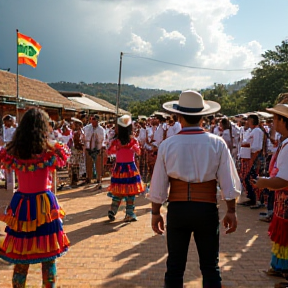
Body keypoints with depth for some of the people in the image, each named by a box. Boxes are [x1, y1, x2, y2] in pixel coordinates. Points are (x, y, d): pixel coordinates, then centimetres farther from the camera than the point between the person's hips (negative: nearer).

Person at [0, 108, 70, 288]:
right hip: (44, 205, -2)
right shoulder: (50, 151, -13)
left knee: (20, 257, 14)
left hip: (21, 205, 3)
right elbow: (64, 155, 8)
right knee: (49, 257, 12)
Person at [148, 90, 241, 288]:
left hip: (177, 209, 0)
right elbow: (228, 182, -4)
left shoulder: (168, 144, -5)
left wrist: (156, 212, 8)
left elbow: (159, 184, -3)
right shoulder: (217, 143, -5)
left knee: (175, 266, 13)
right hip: (207, 208, 0)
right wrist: (231, 211, 6)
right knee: (210, 266, 14)